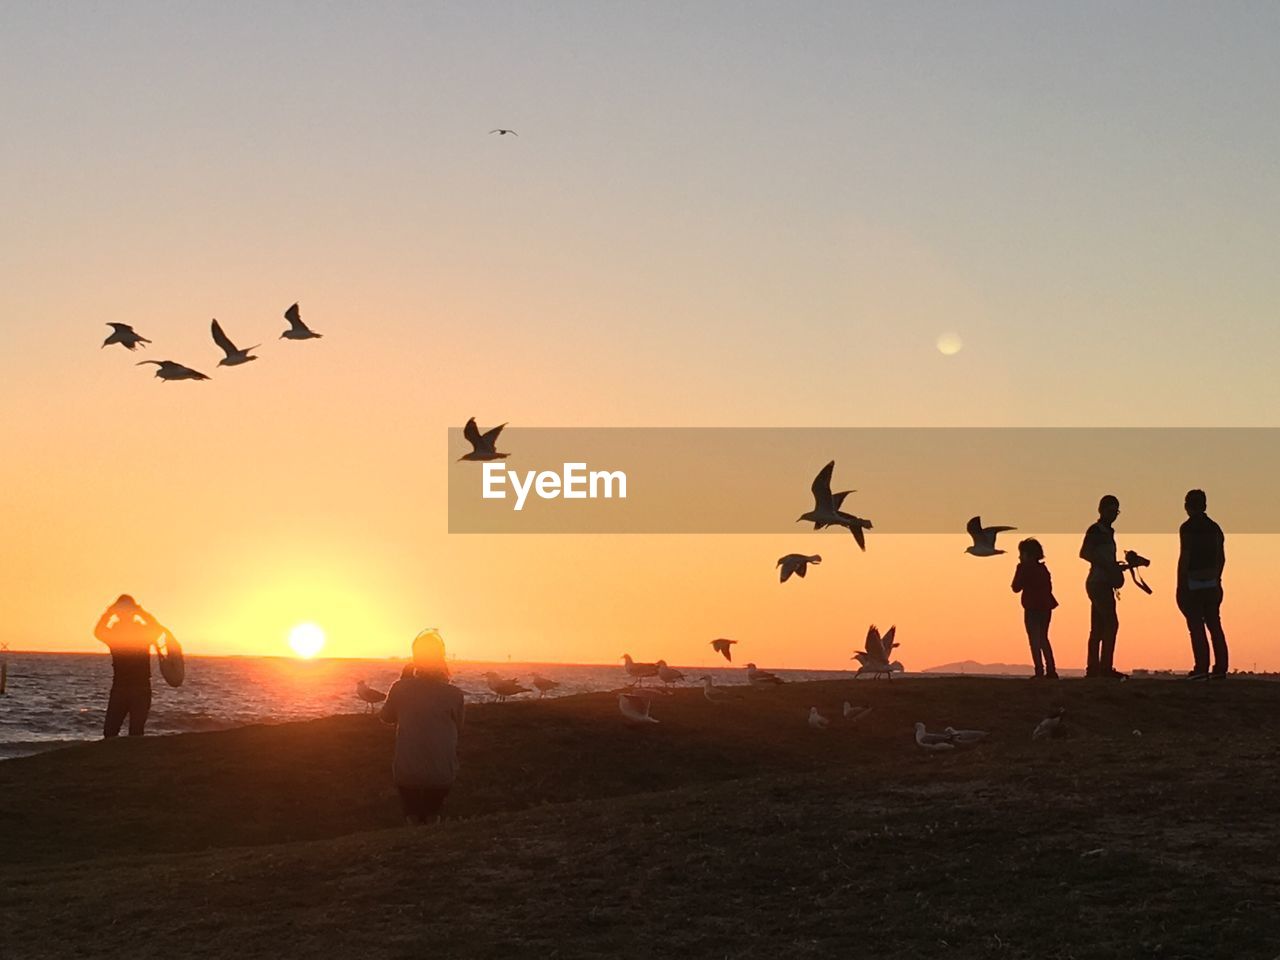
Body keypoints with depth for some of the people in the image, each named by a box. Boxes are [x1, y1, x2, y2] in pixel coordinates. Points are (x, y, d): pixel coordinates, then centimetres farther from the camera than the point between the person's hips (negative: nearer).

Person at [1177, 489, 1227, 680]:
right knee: (1214, 625, 9)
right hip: (1212, 585, 6)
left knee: (1196, 626, -5)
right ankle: (1220, 668, 7)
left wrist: (1180, 585, -11)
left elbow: (1184, 558, -14)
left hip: (1193, 584, -6)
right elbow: (1221, 558, 14)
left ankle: (1201, 668, -10)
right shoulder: (1214, 528, 10)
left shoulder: (1188, 528, -10)